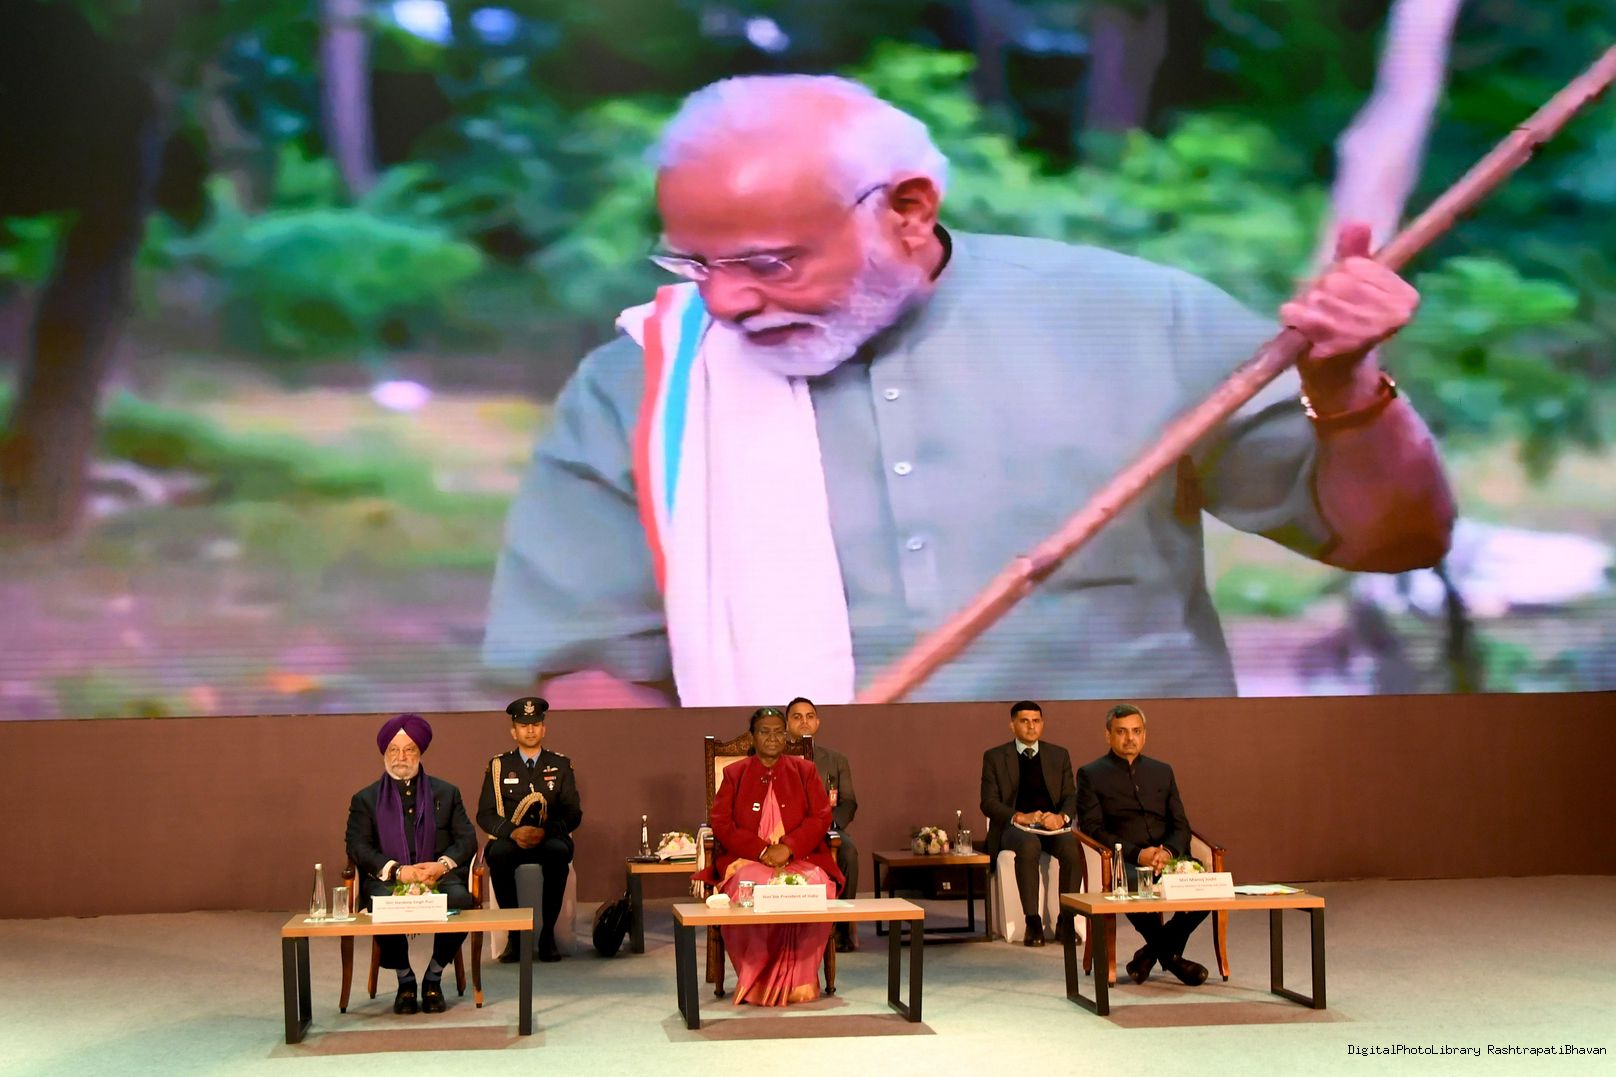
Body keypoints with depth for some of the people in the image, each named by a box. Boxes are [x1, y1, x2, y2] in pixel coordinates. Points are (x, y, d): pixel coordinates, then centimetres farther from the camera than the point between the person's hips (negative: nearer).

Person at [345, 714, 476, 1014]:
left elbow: (467, 839, 10)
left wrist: (442, 865, -11)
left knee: (459, 899, -33)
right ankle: (405, 980, -10)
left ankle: (433, 978, -10)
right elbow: (358, 847, 1)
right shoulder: (365, 799, 14)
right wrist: (397, 870, -15)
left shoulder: (446, 793, 18)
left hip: (439, 877, 1)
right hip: (387, 880, -1)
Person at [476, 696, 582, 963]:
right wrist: (513, 832, -17)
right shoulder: (498, 766, 10)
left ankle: (548, 933, -26)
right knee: (497, 853, -36)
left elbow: (573, 813, 4)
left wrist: (545, 831, -17)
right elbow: (485, 814, 3)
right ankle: (513, 933, -24)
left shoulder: (561, 765, 11)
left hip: (549, 839, 0)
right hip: (510, 839, 0)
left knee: (559, 852, -36)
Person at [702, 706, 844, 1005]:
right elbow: (720, 823, 3)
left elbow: (821, 817, 5)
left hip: (800, 857, 1)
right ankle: (755, 981, -24)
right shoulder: (734, 773, 13)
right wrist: (762, 850, -11)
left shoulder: (805, 771, 15)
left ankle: (800, 981, -22)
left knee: (817, 887, -34)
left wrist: (787, 848, -13)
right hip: (746, 859, -1)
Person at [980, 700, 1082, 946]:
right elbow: (988, 803, -1)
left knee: (1072, 847, -32)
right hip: (1014, 826, -2)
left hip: (1052, 825, 2)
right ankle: (1033, 922, -34)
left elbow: (1071, 797, 9)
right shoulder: (994, 757, 6)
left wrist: (1061, 817, -15)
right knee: (1029, 846, -38)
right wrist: (1020, 817, -18)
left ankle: (1067, 920, -25)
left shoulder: (1059, 755, 14)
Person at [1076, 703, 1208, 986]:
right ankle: (1171, 954, -8)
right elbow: (1093, 828, -2)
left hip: (1167, 856, 4)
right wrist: (1137, 854, -16)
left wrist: (1168, 851, -10)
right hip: (1124, 861, -4)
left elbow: (1181, 825, 14)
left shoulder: (1162, 771, 21)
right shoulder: (1091, 774, 8)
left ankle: (1154, 951, -4)